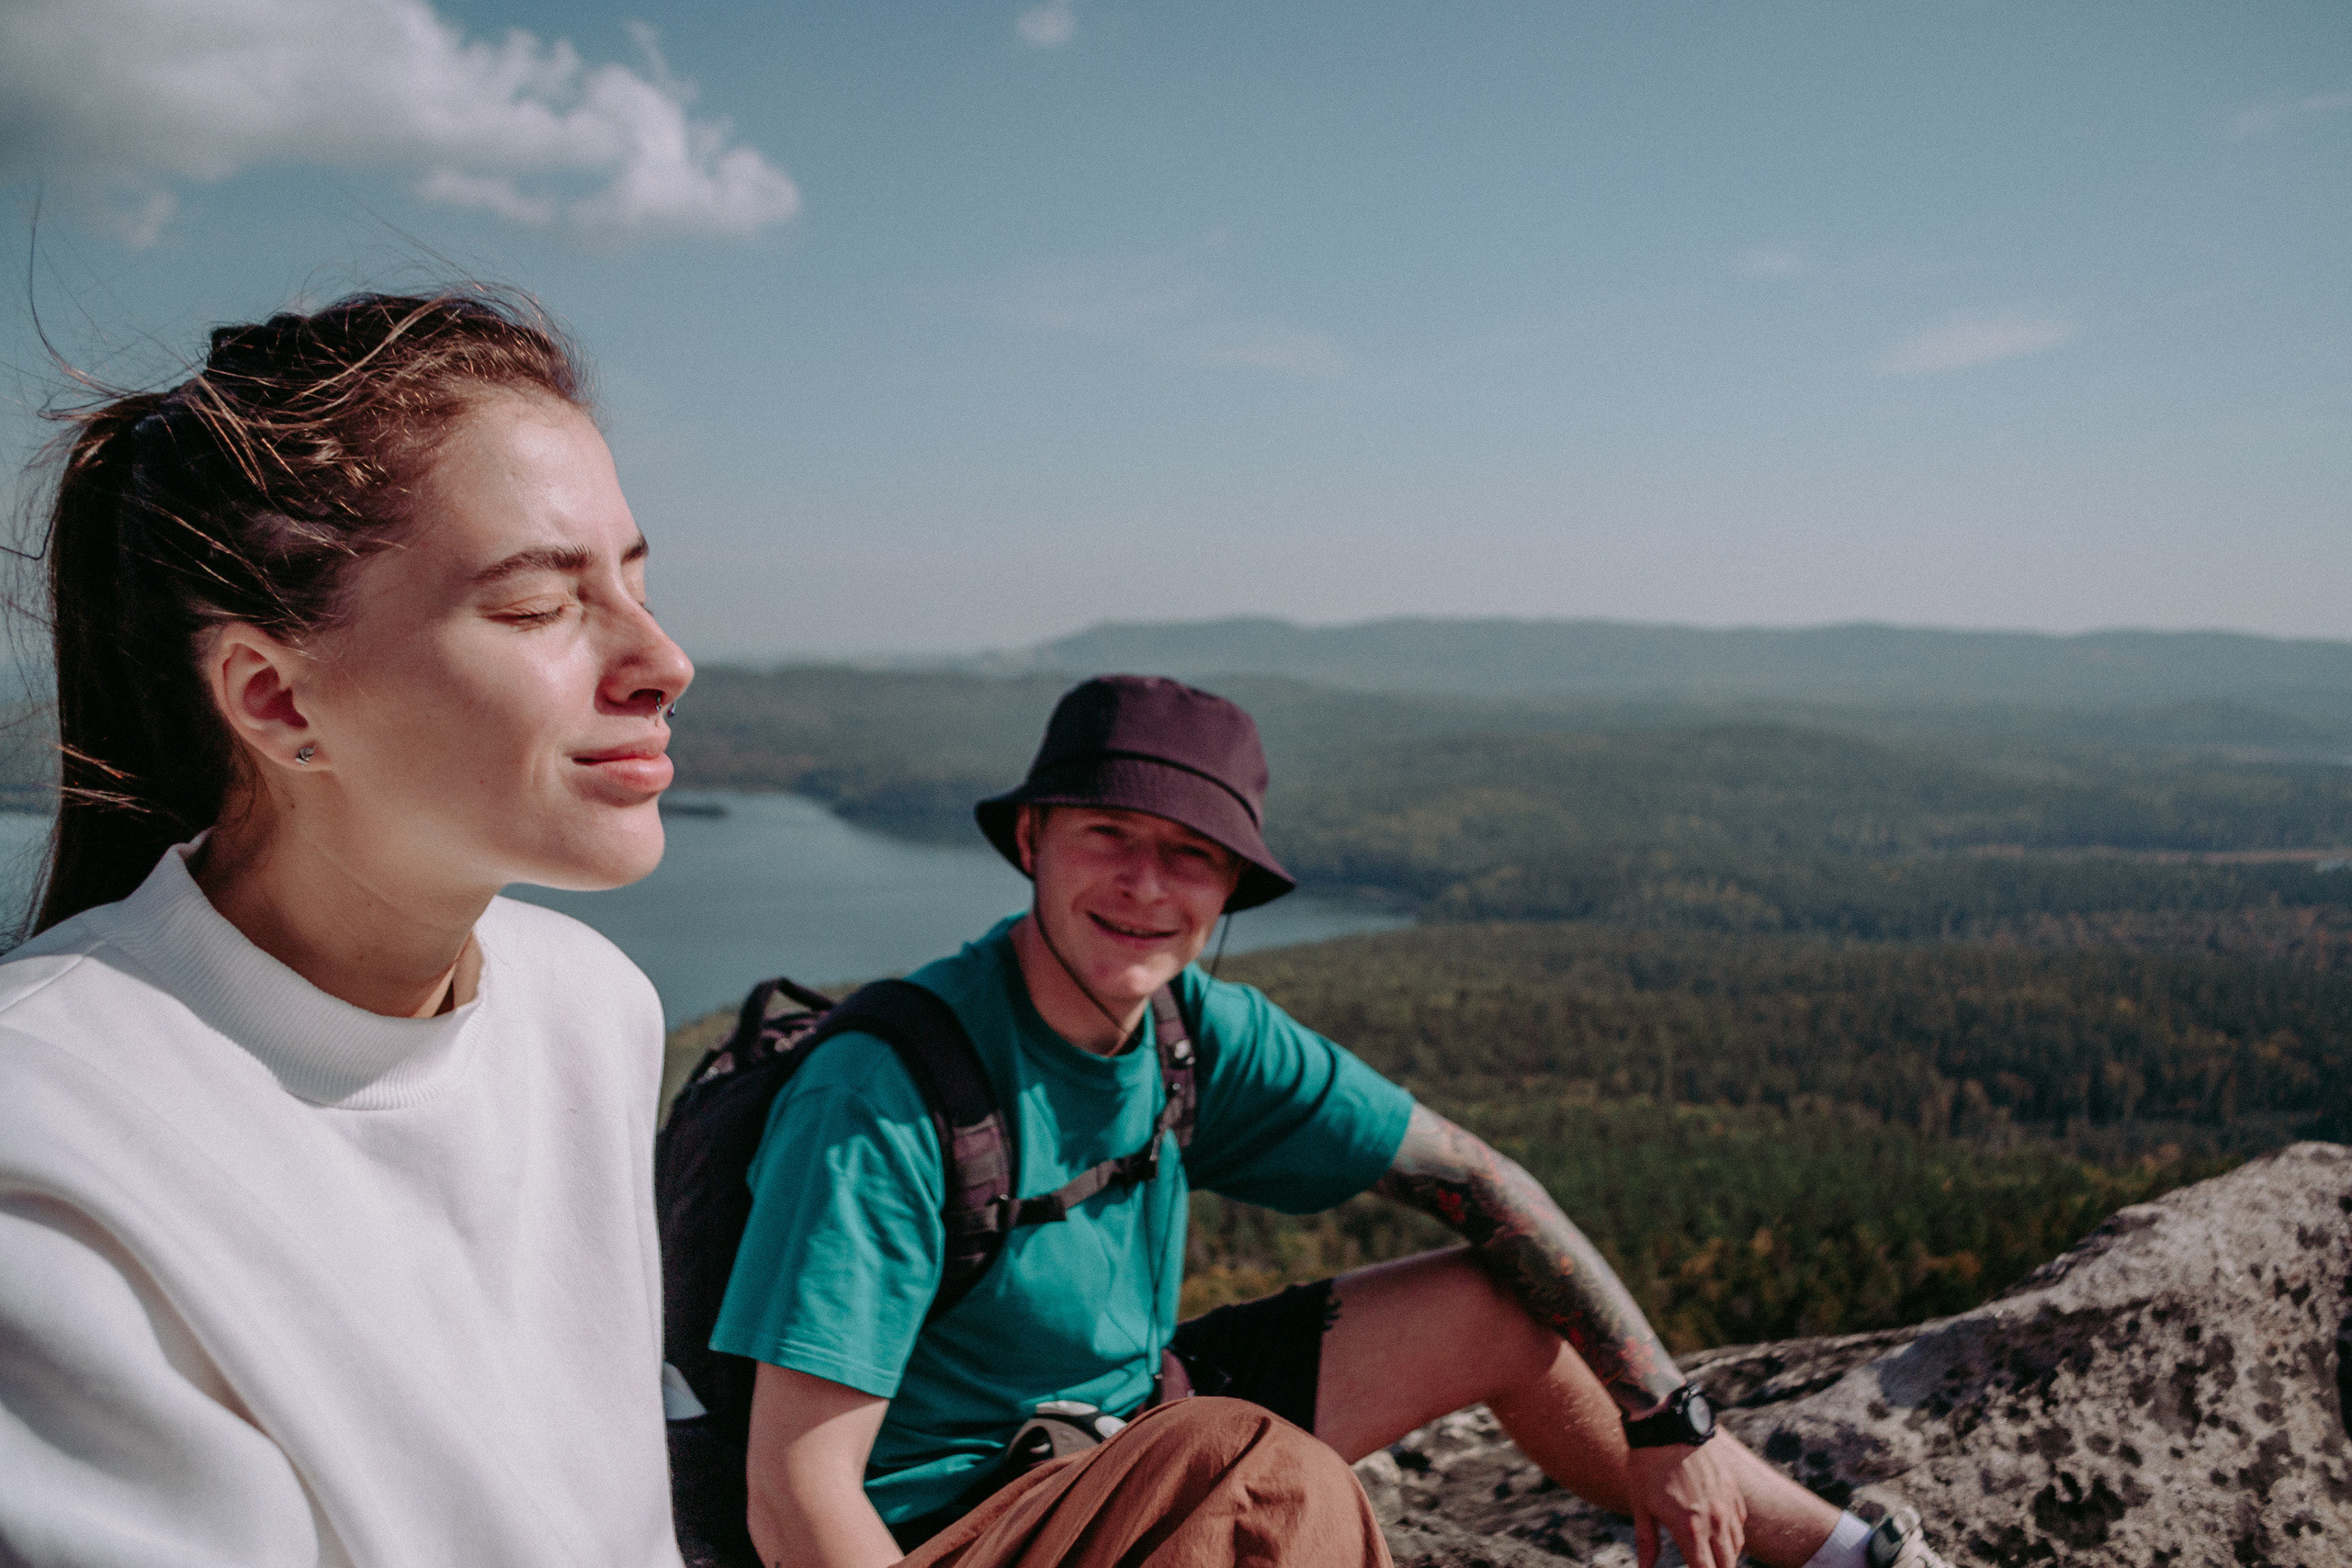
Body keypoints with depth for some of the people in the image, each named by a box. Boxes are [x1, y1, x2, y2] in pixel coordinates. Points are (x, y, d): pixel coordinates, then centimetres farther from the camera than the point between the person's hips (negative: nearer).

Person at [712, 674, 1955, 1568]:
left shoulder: (1200, 1032, -9)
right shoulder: (880, 1101, -29)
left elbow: (1472, 1183, -1)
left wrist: (1669, 1420, -4)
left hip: (1131, 1423, 7)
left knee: (1499, 1309, 3)